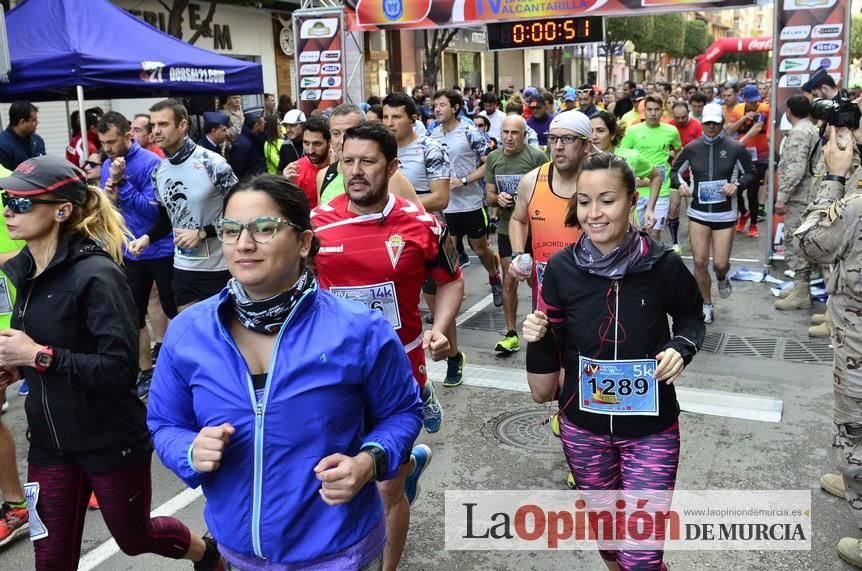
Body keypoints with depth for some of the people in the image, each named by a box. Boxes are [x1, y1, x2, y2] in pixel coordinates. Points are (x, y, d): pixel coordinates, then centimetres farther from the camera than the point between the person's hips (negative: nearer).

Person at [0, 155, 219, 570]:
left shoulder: (95, 274, -21)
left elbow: (120, 367, -25)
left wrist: (39, 356, -25)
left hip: (111, 439, -7)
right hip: (50, 440, 7)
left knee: (134, 537, 15)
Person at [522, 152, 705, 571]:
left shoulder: (662, 264, -16)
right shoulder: (562, 268, -11)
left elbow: (690, 316, 6)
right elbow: (547, 375, -1)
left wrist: (681, 348, -14)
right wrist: (537, 340, -22)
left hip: (650, 429, -2)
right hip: (582, 426, 2)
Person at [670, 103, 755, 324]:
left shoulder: (735, 148, -5)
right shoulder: (692, 148, 0)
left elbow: (750, 173, 5)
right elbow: (675, 171, 12)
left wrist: (737, 185, -14)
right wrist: (681, 184, -9)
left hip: (724, 213, -1)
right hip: (698, 213, 1)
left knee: (720, 263, -3)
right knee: (700, 262, -1)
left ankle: (722, 278, 37)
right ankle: (707, 305, 19)